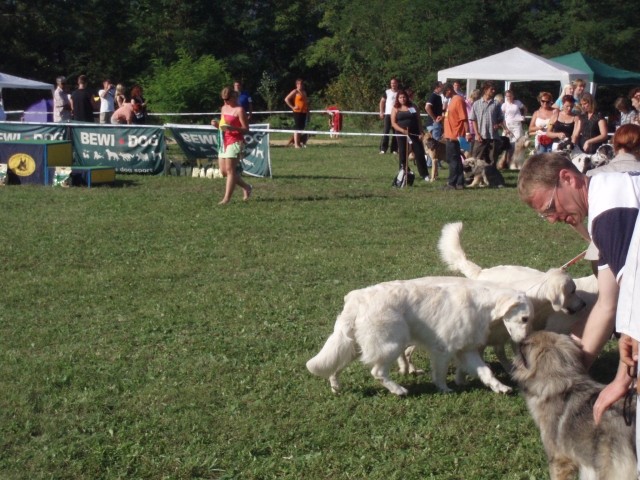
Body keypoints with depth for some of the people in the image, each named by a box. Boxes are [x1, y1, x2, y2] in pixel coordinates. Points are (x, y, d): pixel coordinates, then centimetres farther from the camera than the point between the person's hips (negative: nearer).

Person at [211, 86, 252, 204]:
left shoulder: (239, 110, -9)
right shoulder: (224, 108, 15)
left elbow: (246, 129, -11)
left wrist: (232, 128, -27)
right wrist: (217, 125, 2)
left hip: (235, 142, -9)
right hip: (224, 142, 9)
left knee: (230, 169, -9)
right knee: (223, 171, 8)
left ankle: (227, 198, -7)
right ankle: (246, 187, 23)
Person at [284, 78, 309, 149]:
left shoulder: (304, 92, 16)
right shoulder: (295, 92, -4)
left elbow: (306, 102, 28)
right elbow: (286, 99, -10)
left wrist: (307, 109, 13)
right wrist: (292, 107, -12)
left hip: (304, 112, 7)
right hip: (297, 112, -7)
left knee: (301, 128, 10)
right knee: (297, 128, -7)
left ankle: (300, 142, 17)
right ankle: (296, 144, -6)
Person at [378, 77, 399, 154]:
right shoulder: (387, 92, 3)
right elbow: (382, 101, 8)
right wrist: (381, 112, 0)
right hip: (388, 114, -2)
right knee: (385, 131, -8)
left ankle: (394, 149, 12)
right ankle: (383, 149, -8)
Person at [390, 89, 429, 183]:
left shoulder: (413, 107, 8)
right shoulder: (395, 109, 5)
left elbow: (418, 120, 9)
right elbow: (393, 123, -2)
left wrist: (421, 133, -1)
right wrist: (402, 130, -17)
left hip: (414, 133, 1)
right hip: (401, 134, -1)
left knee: (420, 153, -3)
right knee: (402, 154, 3)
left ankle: (425, 174, 1)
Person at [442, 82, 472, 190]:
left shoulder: (458, 100, -14)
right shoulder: (452, 100, 16)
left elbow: (464, 118, -19)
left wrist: (467, 133, -23)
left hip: (455, 136, -10)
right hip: (450, 135, 10)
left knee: (453, 160, -5)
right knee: (456, 159, 11)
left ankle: (452, 183, -2)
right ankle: (459, 183, 14)